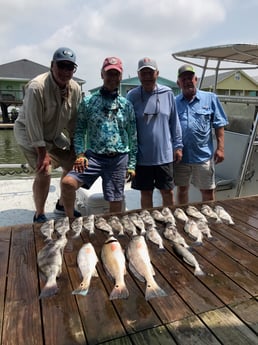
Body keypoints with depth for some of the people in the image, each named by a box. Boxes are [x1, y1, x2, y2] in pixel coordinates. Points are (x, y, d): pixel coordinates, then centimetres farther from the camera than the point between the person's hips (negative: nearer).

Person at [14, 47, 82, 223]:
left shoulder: (75, 89, -8)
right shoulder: (37, 87, -27)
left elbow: (75, 120, -2)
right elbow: (33, 123, -27)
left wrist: (75, 147, -3)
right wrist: (42, 154, -26)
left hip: (54, 135, 7)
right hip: (29, 135, -7)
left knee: (74, 164, 5)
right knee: (44, 171, -21)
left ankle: (62, 204, 25)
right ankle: (39, 215, 2)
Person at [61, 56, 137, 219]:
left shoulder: (126, 105, 7)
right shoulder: (88, 101, 4)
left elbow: (133, 137, 7)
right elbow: (80, 130, 4)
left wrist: (132, 164, 3)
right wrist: (80, 154, -11)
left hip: (119, 159, 1)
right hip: (93, 156, -1)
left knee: (116, 202, 6)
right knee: (68, 182, -21)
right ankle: (70, 220, 4)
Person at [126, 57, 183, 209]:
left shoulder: (168, 94, 1)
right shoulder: (132, 96, -3)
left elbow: (174, 122, 6)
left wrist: (178, 146, 5)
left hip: (164, 155, 1)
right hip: (142, 156, -1)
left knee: (168, 192, 12)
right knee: (146, 193, 13)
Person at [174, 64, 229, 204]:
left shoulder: (210, 98, 1)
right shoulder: (174, 102, 5)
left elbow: (219, 125, 1)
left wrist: (220, 148, -5)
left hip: (203, 155, -1)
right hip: (180, 155, 2)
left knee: (208, 192, 9)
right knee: (182, 189, 16)